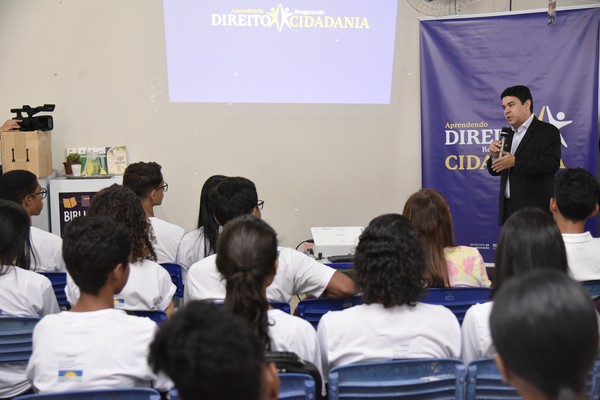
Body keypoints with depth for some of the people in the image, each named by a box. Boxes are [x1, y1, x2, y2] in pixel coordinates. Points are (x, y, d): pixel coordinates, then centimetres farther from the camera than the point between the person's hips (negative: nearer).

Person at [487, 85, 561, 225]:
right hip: (509, 208, 7)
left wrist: (515, 162, -23)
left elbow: (552, 164, -20)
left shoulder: (548, 132, -5)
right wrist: (495, 156, -3)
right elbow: (495, 170, 19)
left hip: (535, 209, -7)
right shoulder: (508, 134, 17)